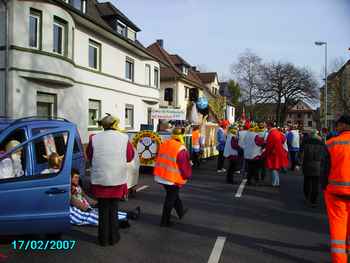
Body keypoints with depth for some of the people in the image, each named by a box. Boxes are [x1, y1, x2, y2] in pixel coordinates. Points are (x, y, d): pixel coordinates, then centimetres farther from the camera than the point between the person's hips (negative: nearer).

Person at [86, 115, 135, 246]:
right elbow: (130, 157, 4)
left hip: (100, 180, 0)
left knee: (103, 210, 13)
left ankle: (103, 238, 22)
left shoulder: (95, 138, -6)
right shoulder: (124, 138, -7)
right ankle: (113, 237, 24)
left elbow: (89, 156, 8)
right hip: (117, 180, 0)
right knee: (113, 209, 15)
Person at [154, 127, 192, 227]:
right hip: (173, 178, -8)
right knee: (170, 199, 8)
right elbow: (185, 165, -15)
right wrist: (188, 175, 2)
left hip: (161, 176, 8)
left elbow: (159, 159, 12)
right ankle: (165, 221, 18)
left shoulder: (163, 144, 3)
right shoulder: (181, 149, -20)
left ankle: (181, 212, 44)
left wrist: (157, 173, 23)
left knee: (173, 195, 25)